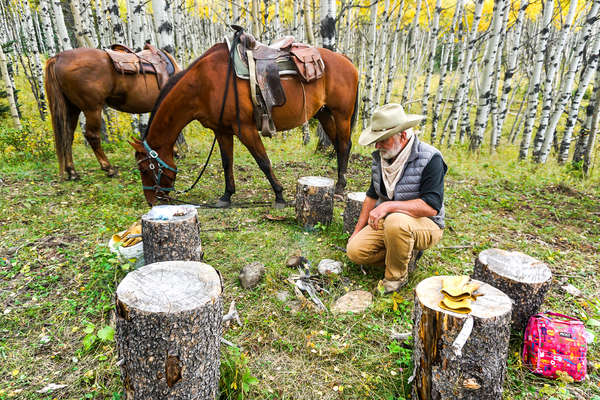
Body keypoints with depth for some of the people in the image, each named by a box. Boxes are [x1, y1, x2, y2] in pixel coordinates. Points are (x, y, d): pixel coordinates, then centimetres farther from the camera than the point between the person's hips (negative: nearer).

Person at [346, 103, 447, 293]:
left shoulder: (430, 159, -19)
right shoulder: (380, 157, 2)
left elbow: (431, 206, -27)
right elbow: (372, 195, 13)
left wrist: (388, 206, -33)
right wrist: (358, 231, 9)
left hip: (425, 225, -6)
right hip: (387, 221, 6)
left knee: (395, 222, -39)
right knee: (354, 250, -14)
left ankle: (397, 275, -13)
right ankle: (404, 253, 7)